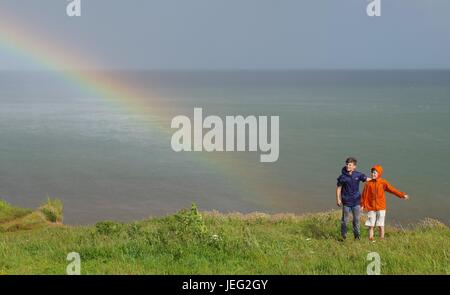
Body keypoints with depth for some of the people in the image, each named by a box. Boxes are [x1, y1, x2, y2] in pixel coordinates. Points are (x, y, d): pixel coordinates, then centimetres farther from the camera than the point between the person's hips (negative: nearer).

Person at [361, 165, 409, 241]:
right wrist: (362, 205, -1)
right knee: (371, 225, 4)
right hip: (371, 208, 1)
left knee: (381, 225, 4)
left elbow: (392, 189, -2)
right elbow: (364, 195, 3)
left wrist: (402, 195, -7)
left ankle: (382, 239, 12)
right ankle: (370, 239, 12)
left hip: (381, 208, 0)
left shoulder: (383, 183, -1)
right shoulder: (368, 184, 0)